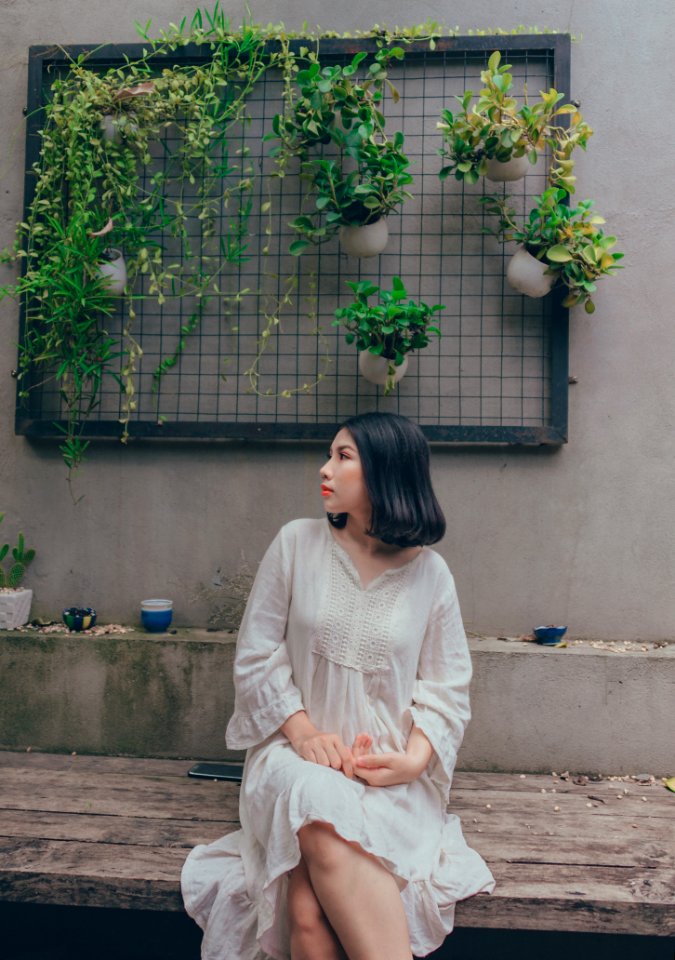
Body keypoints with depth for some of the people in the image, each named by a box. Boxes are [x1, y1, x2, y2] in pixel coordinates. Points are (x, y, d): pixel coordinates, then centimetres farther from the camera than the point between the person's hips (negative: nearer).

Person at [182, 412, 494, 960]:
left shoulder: (429, 572, 3)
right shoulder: (296, 544, 2)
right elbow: (256, 656, 2)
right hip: (297, 753, 1)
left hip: (390, 773, 0)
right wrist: (303, 732, -10)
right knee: (325, 819, -35)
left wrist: (414, 759, -12)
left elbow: (447, 685, 5)